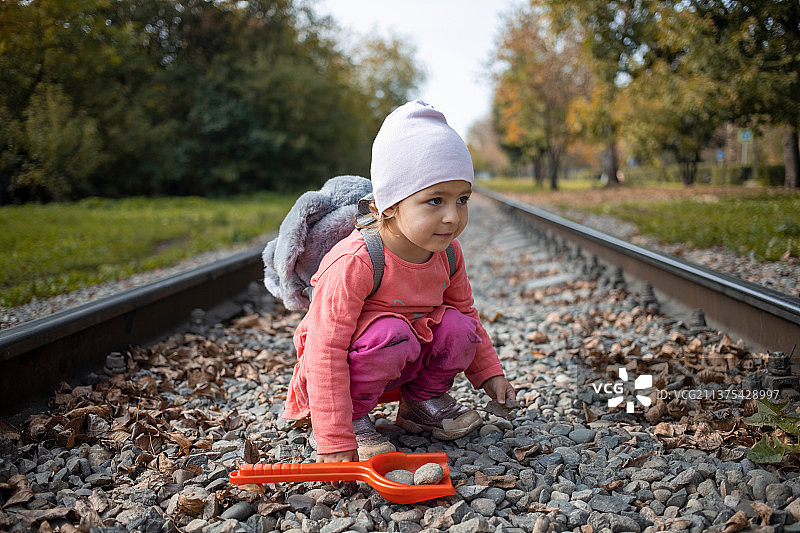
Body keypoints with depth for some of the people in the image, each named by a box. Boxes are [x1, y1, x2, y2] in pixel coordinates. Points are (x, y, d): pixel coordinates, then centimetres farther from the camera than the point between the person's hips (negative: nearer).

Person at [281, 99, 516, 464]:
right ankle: (352, 417, -11)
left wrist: (489, 373, 6)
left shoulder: (448, 254, -9)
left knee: (457, 326, -15)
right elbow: (325, 351, -33)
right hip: (348, 364, -6)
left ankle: (423, 400, 10)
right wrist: (335, 441, -33)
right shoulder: (353, 263, -32)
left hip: (404, 361, 7)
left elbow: (465, 311, 11)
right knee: (389, 333, -34)